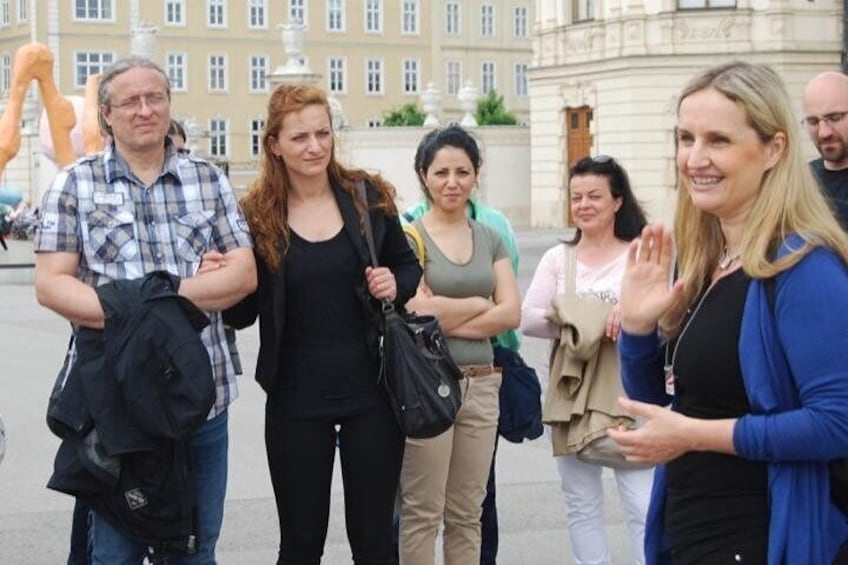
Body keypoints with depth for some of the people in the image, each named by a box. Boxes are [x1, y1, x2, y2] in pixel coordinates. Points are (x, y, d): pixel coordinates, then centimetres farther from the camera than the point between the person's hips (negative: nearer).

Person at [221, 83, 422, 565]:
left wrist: (396, 285, -8)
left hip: (372, 391, 1)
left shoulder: (368, 195, 0)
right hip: (296, 401, -1)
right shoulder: (257, 215, -4)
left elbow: (408, 265, 14)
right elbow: (243, 314, 2)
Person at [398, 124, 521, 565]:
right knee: (422, 514, 0)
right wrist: (481, 304, -3)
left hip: (481, 384, 5)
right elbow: (416, 310, -16)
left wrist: (448, 317, -10)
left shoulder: (490, 239, 12)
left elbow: (511, 314, 1)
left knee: (467, 514, 11)